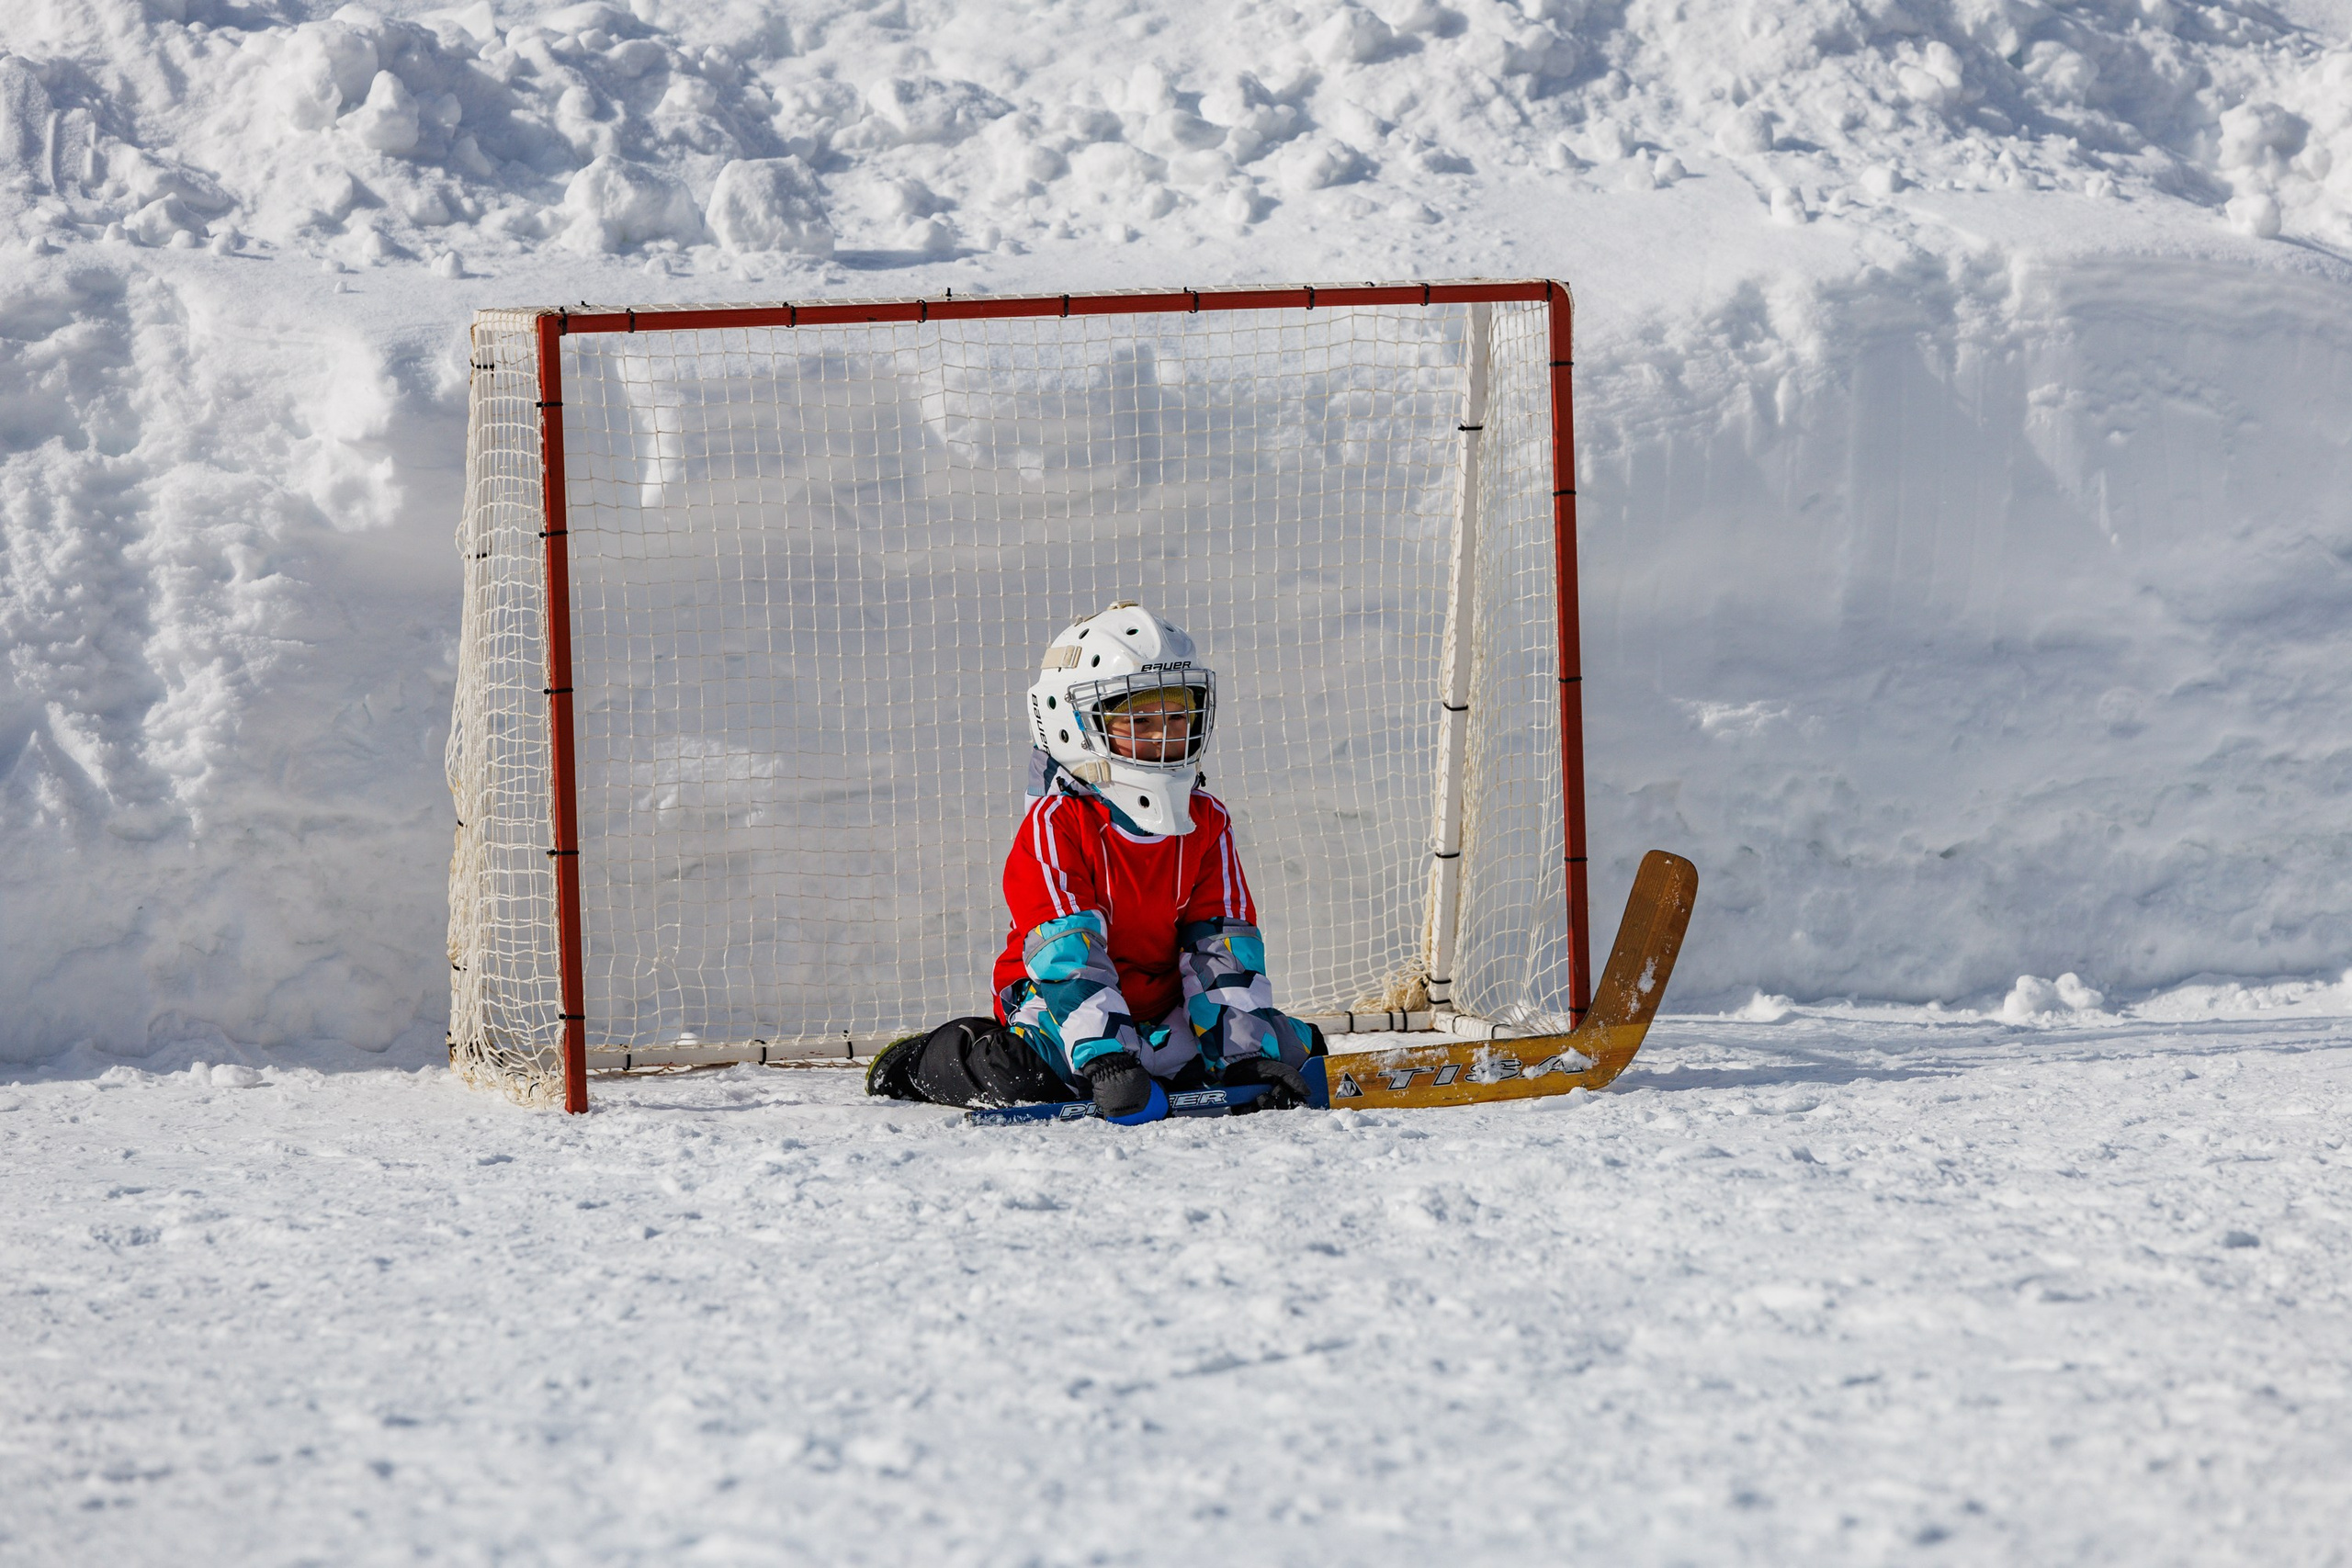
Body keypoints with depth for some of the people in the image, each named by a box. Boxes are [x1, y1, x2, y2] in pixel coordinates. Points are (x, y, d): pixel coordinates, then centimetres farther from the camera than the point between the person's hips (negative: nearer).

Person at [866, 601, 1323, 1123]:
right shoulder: (1055, 824, -15)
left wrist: (1244, 1052, -17)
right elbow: (1068, 951, -26)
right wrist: (1106, 1058, -38)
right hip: (1060, 1003, -5)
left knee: (1289, 1043, -12)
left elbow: (1223, 944, -2)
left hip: (1162, 1013, 5)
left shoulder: (1209, 824, 3)